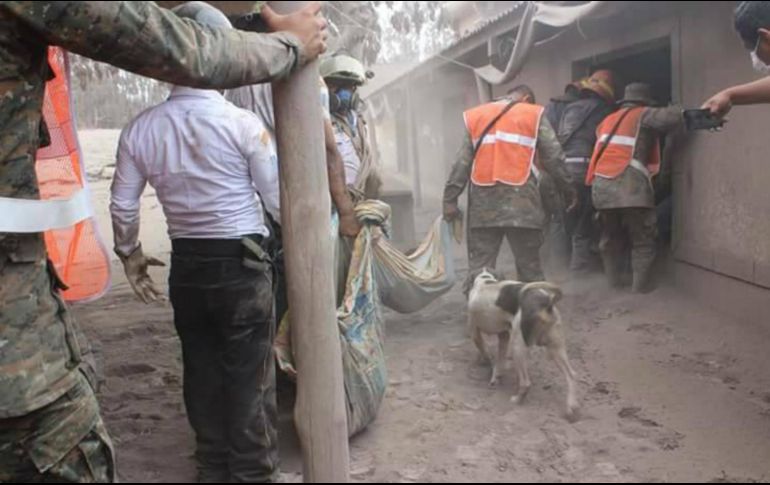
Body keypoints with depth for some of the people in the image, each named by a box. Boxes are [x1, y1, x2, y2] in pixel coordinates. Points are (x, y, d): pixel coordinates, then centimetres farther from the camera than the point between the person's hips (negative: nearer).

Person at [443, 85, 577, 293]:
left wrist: (450, 199, 7)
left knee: (479, 266, 3)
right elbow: (554, 158, 5)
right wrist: (568, 190, 15)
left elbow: (462, 163, 9)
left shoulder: (475, 117, 16)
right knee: (529, 265, 7)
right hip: (521, 202, -2)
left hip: (483, 204, 2)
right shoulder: (534, 115, 9)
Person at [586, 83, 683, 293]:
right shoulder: (644, 115, 6)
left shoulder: (608, 120, 25)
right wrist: (678, 111, 13)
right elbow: (673, 117, -7)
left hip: (601, 185, 6)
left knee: (611, 236, 20)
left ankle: (614, 279, 25)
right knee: (643, 239, 5)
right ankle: (641, 284, 3)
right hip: (629, 186, -6)